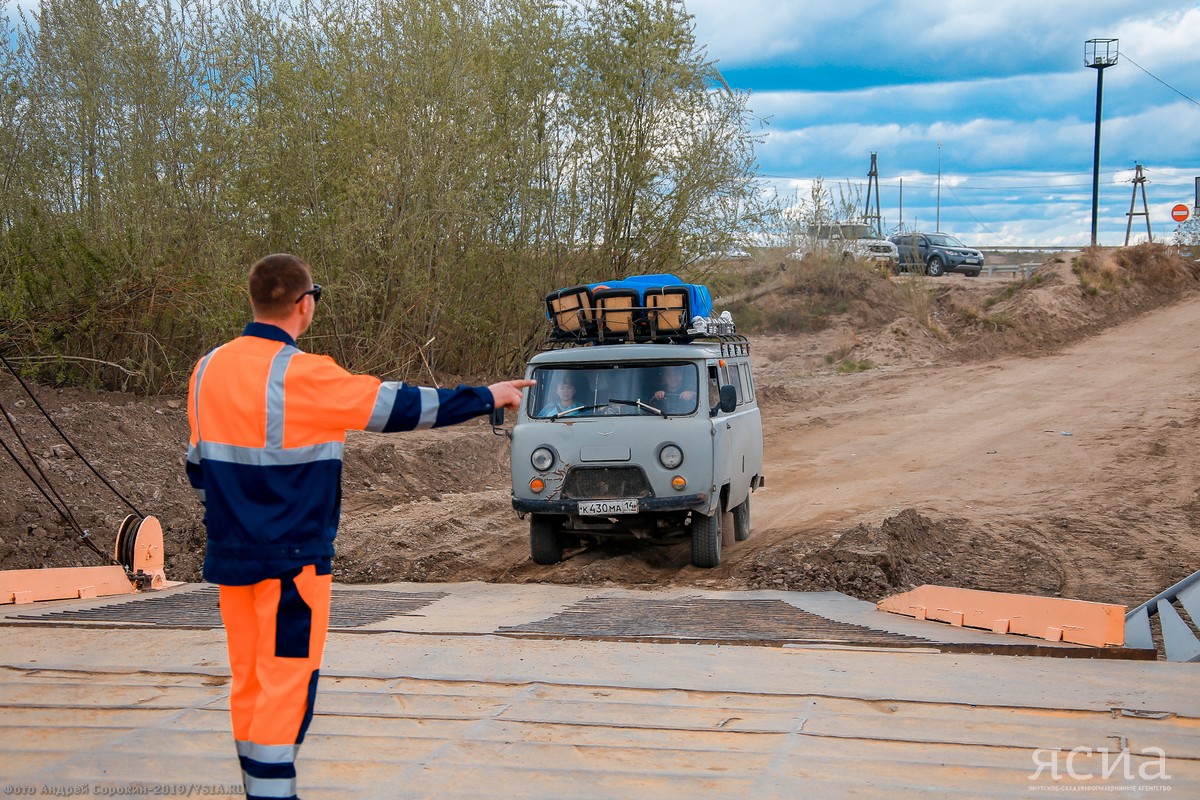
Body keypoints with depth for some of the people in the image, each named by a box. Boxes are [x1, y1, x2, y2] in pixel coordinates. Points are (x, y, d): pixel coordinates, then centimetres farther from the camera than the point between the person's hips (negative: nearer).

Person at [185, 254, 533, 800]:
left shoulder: (209, 370, 6)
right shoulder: (303, 375, -16)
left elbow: (198, 466, 13)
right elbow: (398, 407, -11)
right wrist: (488, 396, -1)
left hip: (230, 555, 7)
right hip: (291, 559, -7)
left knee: (249, 683, 14)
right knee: (286, 687, -3)